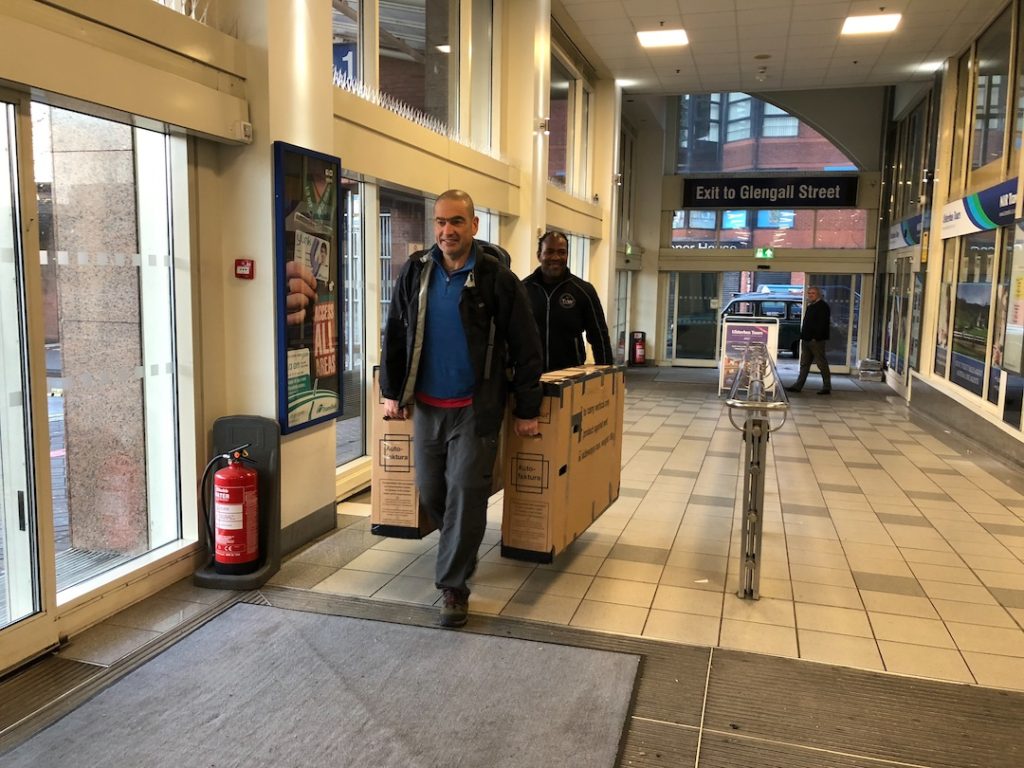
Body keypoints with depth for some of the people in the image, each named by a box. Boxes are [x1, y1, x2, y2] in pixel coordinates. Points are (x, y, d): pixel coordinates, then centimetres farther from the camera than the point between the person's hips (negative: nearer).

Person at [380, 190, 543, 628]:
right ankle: (461, 551, 40)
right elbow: (394, 334, 12)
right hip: (425, 406, 4)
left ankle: (453, 586, 10)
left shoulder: (497, 279, -8)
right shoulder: (415, 272, 3)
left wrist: (526, 410, -5)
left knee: (466, 493, -4)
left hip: (475, 408, -4)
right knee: (430, 492, 13)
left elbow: (525, 348, -5)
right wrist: (392, 391, 9)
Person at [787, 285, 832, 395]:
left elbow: (823, 324, -19)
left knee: (822, 364, -2)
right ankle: (798, 386, 13)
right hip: (807, 340, 9)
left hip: (816, 340, -9)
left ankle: (827, 387, 5)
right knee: (804, 364, 10)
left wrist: (816, 337, -23)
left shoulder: (822, 306, -11)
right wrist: (803, 336, 15)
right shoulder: (809, 306, 18)